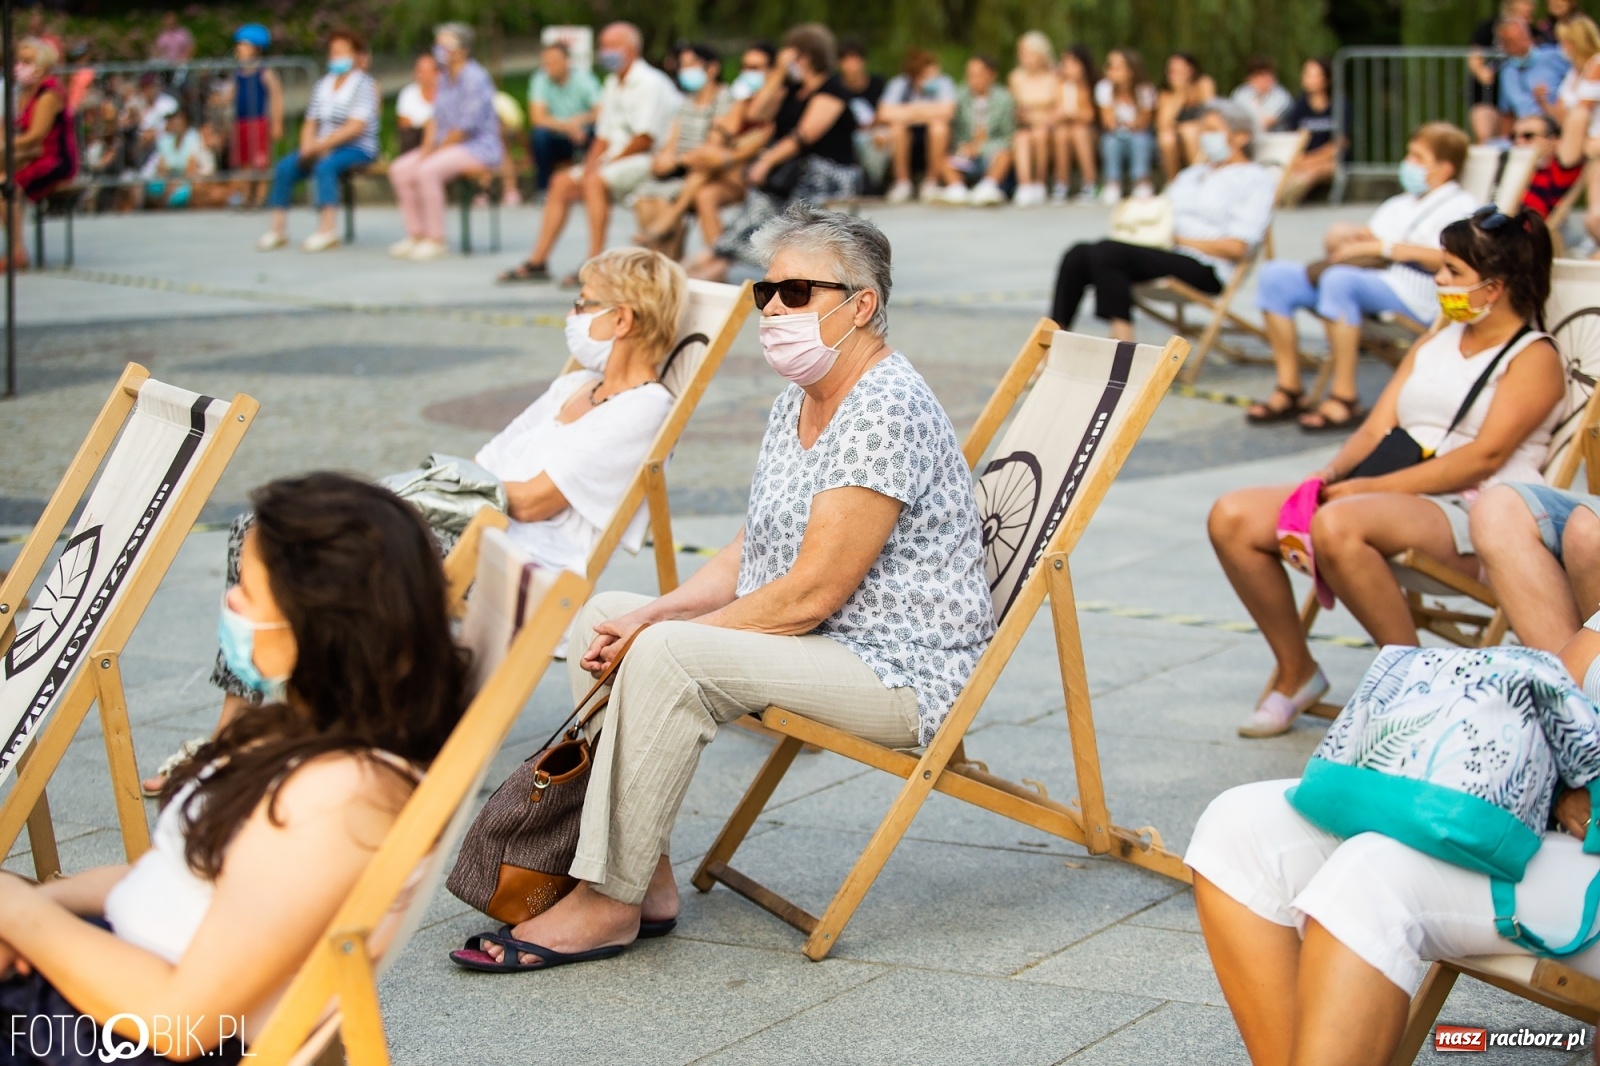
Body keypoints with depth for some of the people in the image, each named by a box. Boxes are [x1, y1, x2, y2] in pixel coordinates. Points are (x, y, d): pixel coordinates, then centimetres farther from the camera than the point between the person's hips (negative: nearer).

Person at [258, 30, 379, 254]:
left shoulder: (363, 84, -5)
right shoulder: (322, 85, 16)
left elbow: (356, 126, -16)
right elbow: (310, 123, 13)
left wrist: (322, 145, -20)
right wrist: (308, 147, -8)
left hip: (357, 149, -6)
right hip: (324, 148, 6)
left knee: (324, 166, -35)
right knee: (284, 167, -15)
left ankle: (327, 230, -39)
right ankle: (278, 229, -16)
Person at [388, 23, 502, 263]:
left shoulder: (474, 78, -17)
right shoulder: (445, 77, 13)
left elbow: (465, 127, -21)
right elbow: (437, 118, 14)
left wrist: (437, 151, -14)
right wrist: (426, 149, -1)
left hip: (480, 147, -10)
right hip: (449, 145, 10)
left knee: (427, 171, -31)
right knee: (399, 170, -4)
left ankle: (436, 241, -23)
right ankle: (416, 235, 1)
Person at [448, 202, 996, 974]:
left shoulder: (885, 411, -21)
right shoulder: (798, 402, 11)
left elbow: (809, 595, -23)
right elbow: (749, 557, 13)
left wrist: (664, 631, -16)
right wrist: (656, 613, -4)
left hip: (897, 673, -11)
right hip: (813, 642, 11)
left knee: (668, 658, -29)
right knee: (600, 615, 5)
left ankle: (607, 903, -20)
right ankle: (646, 873, 1)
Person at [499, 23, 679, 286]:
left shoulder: (650, 83, -12)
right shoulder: (613, 84, 17)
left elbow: (645, 140, -19)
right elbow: (604, 136, 16)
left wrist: (607, 163, -15)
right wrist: (590, 164, -3)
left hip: (649, 161, -10)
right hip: (615, 161, 10)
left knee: (596, 182, -31)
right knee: (562, 183, 3)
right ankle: (537, 262, 3)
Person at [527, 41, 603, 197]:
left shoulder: (583, 78, -9)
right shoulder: (540, 80, -9)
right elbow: (537, 118, -21)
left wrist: (582, 119, -35)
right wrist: (567, 126, -33)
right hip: (554, 140, 0)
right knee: (538, 133, -30)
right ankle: (543, 188, -13)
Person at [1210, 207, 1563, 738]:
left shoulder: (1534, 358, 0)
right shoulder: (1432, 346, 24)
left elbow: (1484, 457, -14)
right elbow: (1377, 430, 16)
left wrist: (1371, 488, -19)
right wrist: (1330, 475, -6)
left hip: (1472, 520, -8)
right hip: (1390, 495, 8)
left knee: (1339, 526, -39)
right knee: (1233, 518, -12)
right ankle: (1295, 672, 5)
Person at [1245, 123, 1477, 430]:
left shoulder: (1460, 205, 3)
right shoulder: (1398, 204, 31)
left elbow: (1448, 258, -15)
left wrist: (1380, 247, -15)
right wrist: (1341, 235, 4)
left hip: (1414, 293, -9)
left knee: (1340, 279, -38)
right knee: (1274, 275, -8)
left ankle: (1345, 399, -34)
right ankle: (1288, 390, -10)